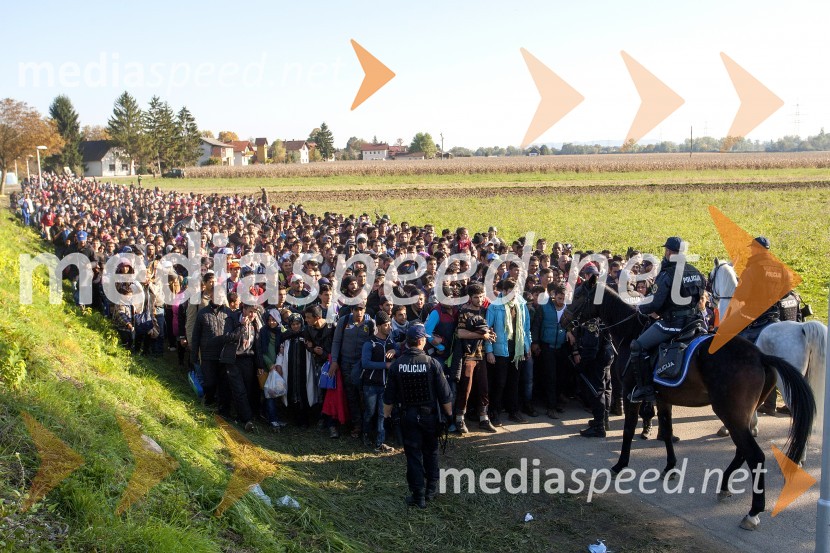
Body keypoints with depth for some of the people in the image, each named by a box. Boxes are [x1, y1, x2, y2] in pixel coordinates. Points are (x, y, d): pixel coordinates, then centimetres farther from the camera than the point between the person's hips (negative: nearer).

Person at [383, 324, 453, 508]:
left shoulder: (396, 365, -8)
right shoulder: (432, 363, -14)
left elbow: (389, 395, -1)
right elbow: (444, 393, -10)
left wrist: (387, 415, 13)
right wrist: (449, 414, 4)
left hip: (408, 415, 1)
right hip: (430, 414, 0)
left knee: (413, 455, 7)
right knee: (431, 452, 18)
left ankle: (418, 495, 9)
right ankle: (431, 489, 27)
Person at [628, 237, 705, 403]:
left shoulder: (666, 275, -15)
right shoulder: (696, 273, 8)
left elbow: (656, 305, -18)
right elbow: (701, 297, 17)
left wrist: (640, 308, 1)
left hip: (671, 323, -8)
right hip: (693, 320, 8)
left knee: (638, 346, 0)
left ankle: (645, 389, -3)